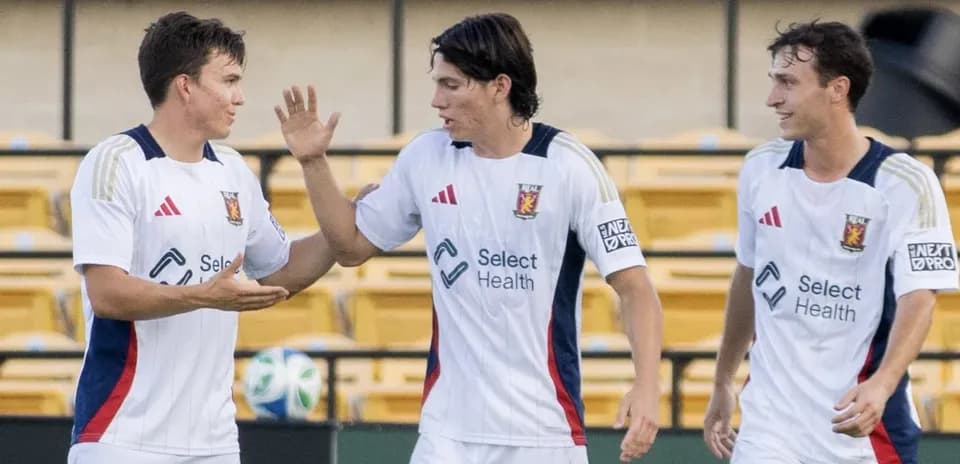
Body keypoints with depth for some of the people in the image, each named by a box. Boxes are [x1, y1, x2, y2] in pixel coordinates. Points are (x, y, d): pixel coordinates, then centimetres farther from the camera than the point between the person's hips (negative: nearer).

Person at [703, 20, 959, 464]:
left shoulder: (906, 184, -12)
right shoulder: (761, 169, 3)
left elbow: (917, 300, -20)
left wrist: (881, 385, -37)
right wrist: (722, 384, 21)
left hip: (862, 422, -3)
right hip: (769, 423, 3)